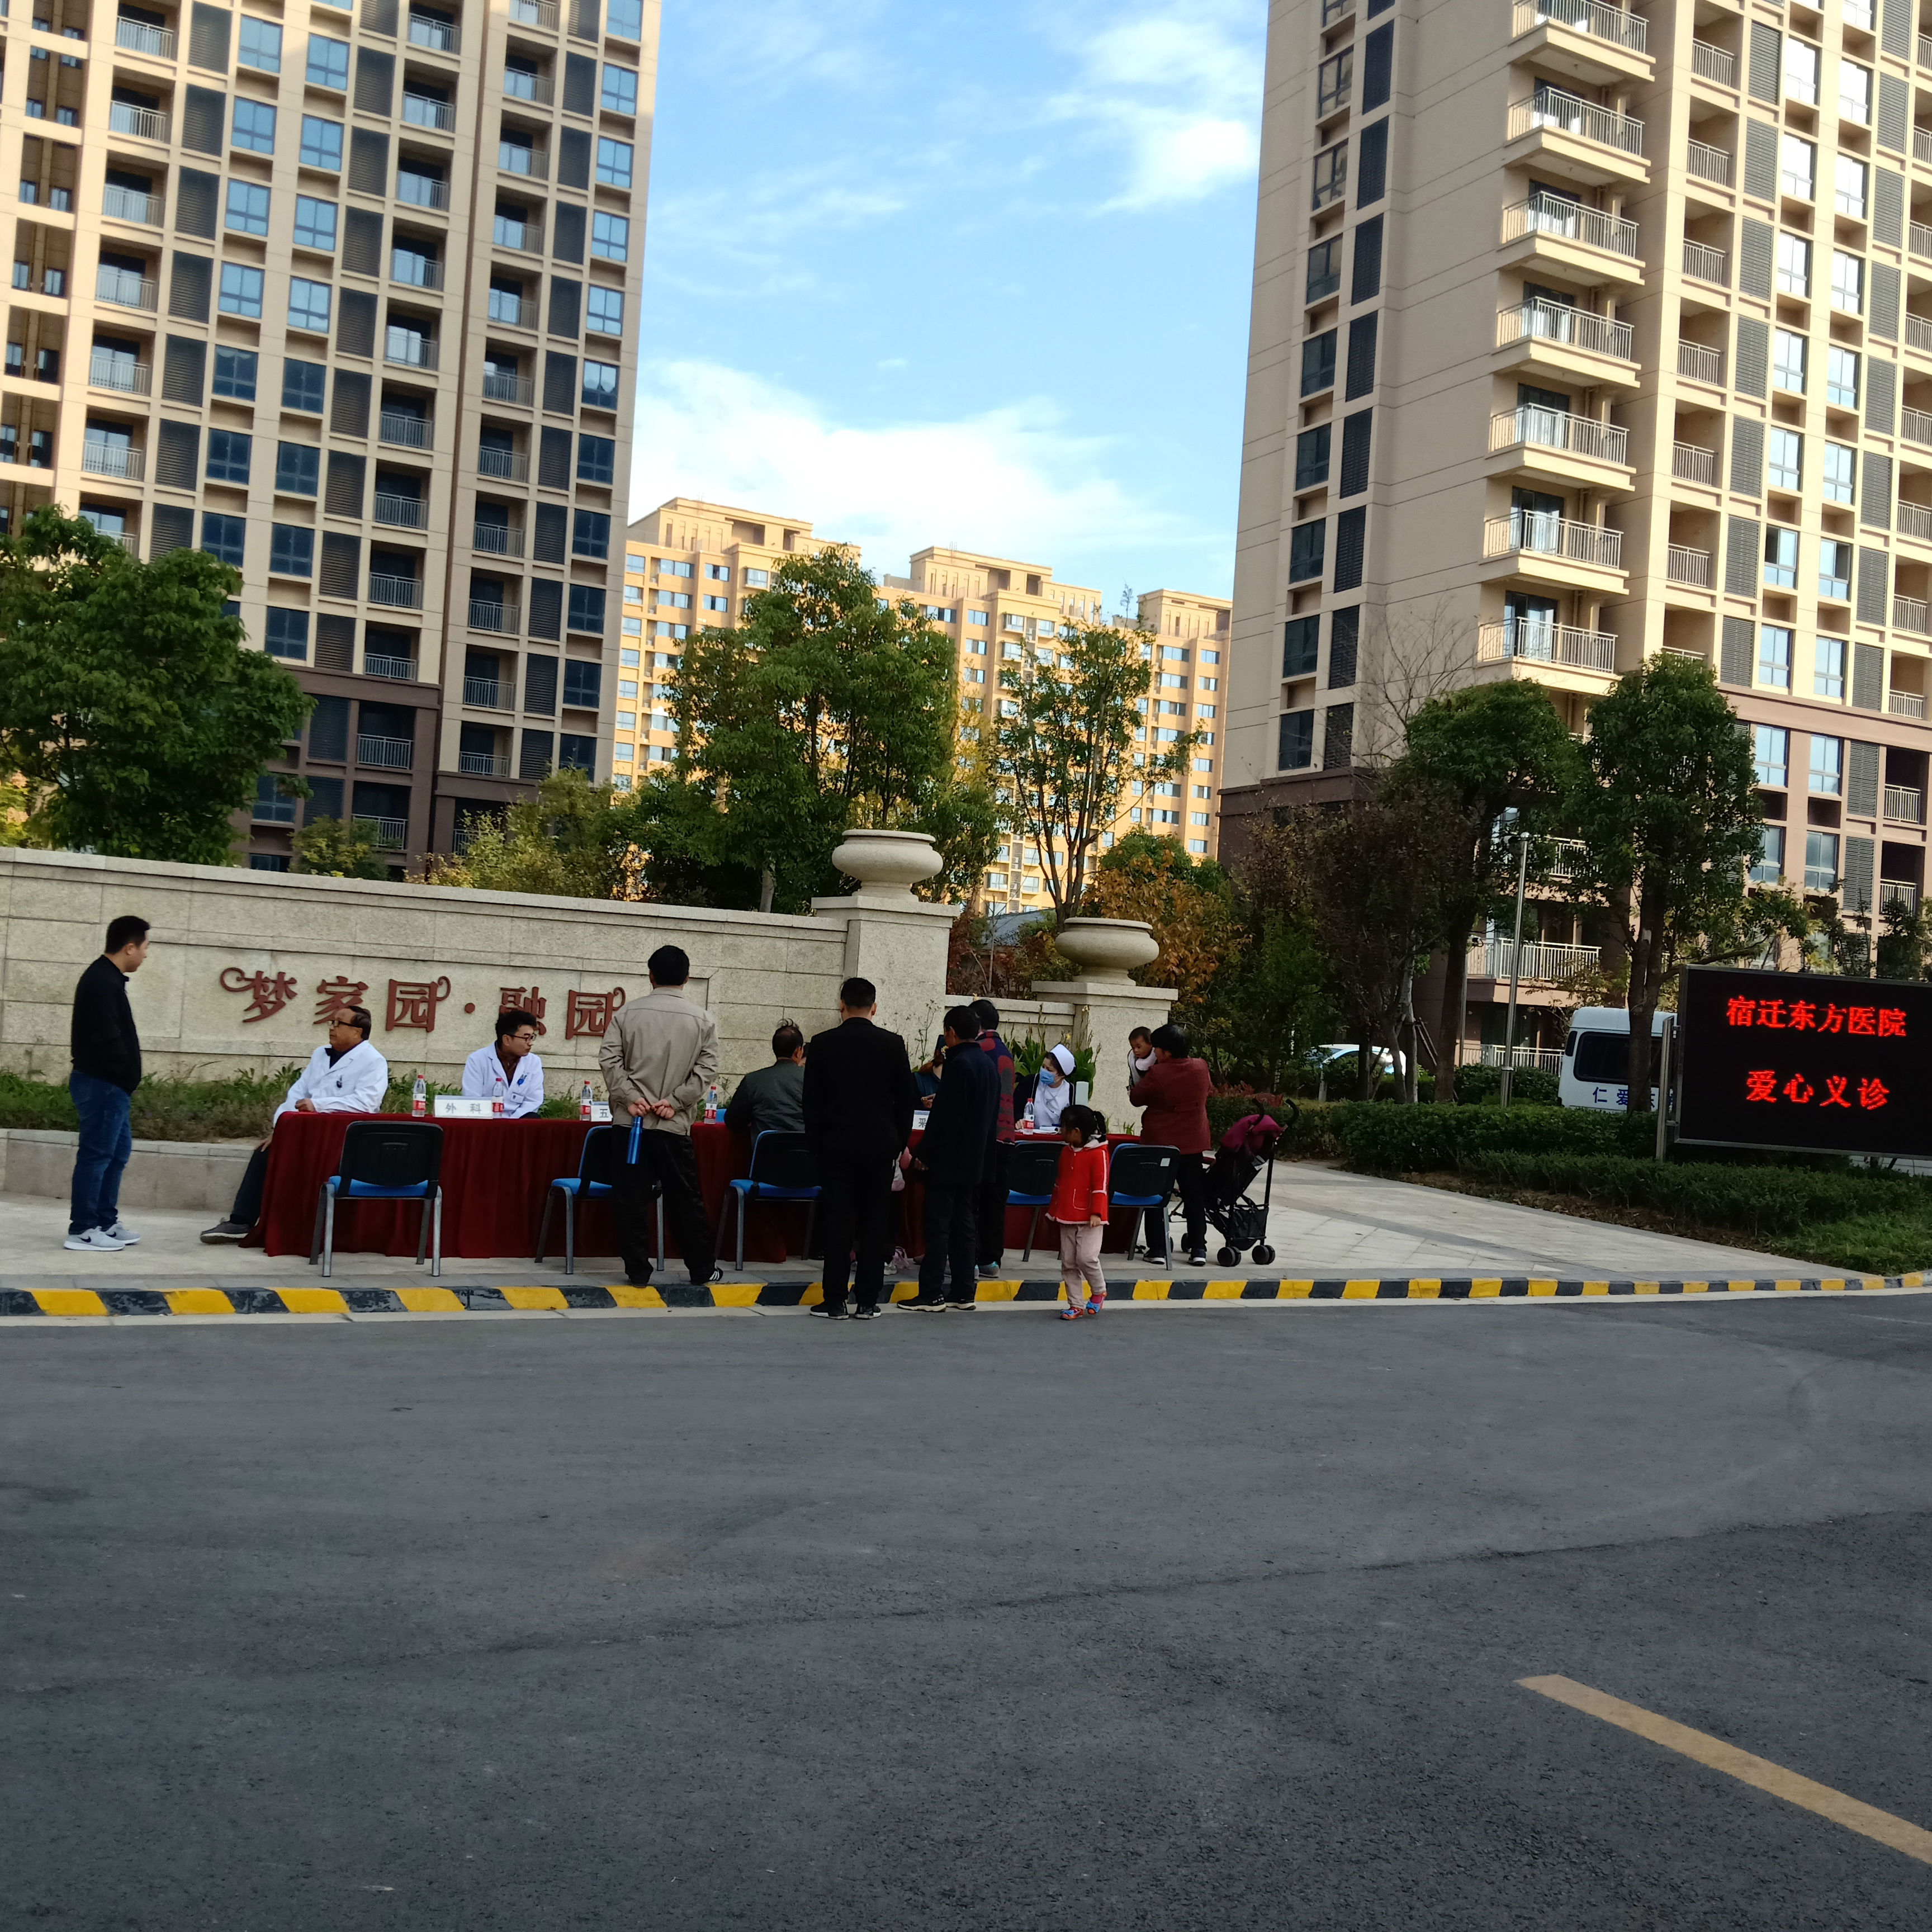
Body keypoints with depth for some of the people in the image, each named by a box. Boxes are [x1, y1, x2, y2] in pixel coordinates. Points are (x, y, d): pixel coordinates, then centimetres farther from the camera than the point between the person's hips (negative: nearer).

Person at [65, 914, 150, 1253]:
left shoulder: (106, 978, 15)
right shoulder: (102, 982, -17)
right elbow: (107, 1038, -23)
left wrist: (125, 1078, 11)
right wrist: (128, 1074, -14)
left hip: (110, 1084, 11)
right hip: (102, 1084, -11)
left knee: (119, 1150, 15)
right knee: (97, 1153, -6)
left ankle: (106, 1222, 21)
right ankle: (82, 1229, -1)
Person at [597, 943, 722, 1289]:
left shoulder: (629, 1013, 1)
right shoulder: (702, 1020, 0)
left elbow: (609, 1058, -4)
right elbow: (706, 1070, -6)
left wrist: (630, 1098, -6)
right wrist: (675, 1101, -6)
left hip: (631, 1119, 0)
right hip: (674, 1124, 0)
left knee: (631, 1197, 6)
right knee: (685, 1197, 10)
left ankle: (637, 1270, 8)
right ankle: (703, 1267, 18)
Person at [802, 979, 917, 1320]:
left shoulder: (823, 1044, -3)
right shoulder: (893, 1044, -2)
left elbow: (811, 1100, 1)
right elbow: (906, 1098, 2)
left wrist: (816, 1144, 10)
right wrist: (900, 1142, 12)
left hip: (836, 1145, -1)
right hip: (881, 1144, 1)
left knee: (838, 1222, 3)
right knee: (875, 1223, 6)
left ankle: (835, 1301, 3)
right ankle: (867, 1301, 7)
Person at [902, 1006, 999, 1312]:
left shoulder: (959, 1065, -16)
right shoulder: (989, 1064, 11)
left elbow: (945, 1117, -19)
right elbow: (991, 1115, 17)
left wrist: (923, 1154, -12)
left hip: (949, 1160, -9)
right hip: (975, 1160, 9)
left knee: (938, 1225, -5)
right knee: (963, 1225, 12)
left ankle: (931, 1294, -4)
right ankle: (964, 1292, 14)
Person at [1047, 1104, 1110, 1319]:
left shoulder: (1098, 1154, -12)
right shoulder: (1067, 1152, 12)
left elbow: (1101, 1186, -15)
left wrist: (1096, 1213, -20)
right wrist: (1052, 1210, 22)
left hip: (1090, 1219, -8)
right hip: (1067, 1218, 8)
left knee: (1086, 1257, -16)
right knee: (1068, 1263, 6)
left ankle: (1099, 1292, 10)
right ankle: (1076, 1305, 14)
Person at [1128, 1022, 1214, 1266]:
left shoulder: (1157, 1074, -18)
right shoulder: (1201, 1068, -2)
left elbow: (1136, 1098, -4)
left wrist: (1135, 1086, 14)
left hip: (1161, 1143, -4)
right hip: (1193, 1143, 5)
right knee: (1194, 1196, 11)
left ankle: (1158, 1247, 4)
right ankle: (1198, 1248, 11)